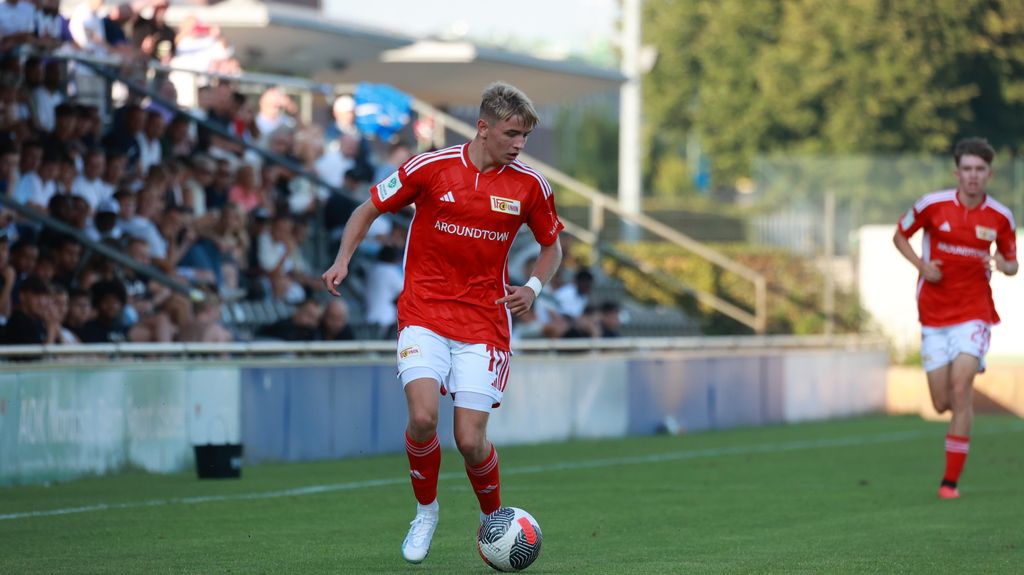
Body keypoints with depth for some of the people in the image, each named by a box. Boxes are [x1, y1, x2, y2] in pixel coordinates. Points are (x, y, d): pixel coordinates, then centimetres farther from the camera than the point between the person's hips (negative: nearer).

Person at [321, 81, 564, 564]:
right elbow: (368, 210, 6)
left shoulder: (529, 185, -1)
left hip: (484, 322, 1)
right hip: (424, 312, -1)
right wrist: (343, 261, -9)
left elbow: (552, 244, 16)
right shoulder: (431, 168, -6)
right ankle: (426, 511, 5)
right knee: (423, 415, -22)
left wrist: (533, 287, -3)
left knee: (471, 440, -9)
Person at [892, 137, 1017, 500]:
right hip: (934, 315, 1)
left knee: (960, 392, -16)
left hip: (973, 313, -1)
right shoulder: (933, 205, -6)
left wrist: (1003, 265, -14)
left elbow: (1012, 263, 11)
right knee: (942, 404, 0)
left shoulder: (1000, 217, -2)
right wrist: (921, 265, -9)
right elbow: (900, 236, 8)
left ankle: (951, 480, -10)